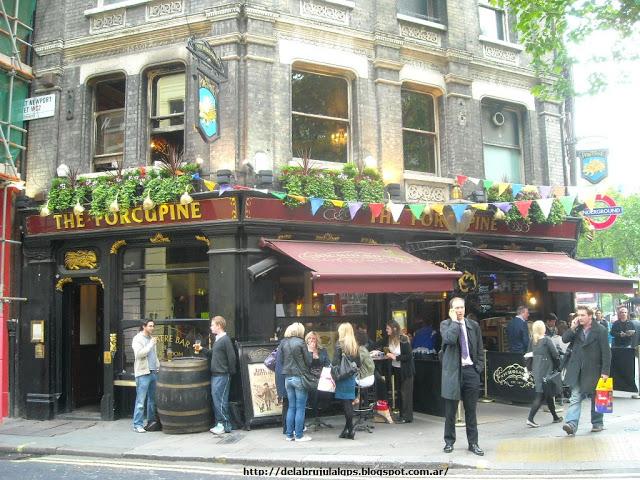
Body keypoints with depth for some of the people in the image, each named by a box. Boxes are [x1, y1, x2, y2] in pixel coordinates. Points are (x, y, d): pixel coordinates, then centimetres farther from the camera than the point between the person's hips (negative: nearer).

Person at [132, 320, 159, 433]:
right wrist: (151, 344, -17)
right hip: (143, 373, -7)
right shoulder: (137, 339, -5)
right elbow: (139, 354, -19)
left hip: (153, 372, 7)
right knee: (140, 401, -6)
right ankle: (137, 425, -1)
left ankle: (151, 422, 19)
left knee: (153, 399, 11)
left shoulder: (151, 338, 18)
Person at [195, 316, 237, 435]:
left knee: (220, 399, -7)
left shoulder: (225, 340, -14)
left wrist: (231, 372, -12)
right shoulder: (217, 339, 16)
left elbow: (231, 357, -16)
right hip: (215, 374, 9)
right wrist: (202, 349, 11)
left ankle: (225, 425, 0)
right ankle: (219, 423, 18)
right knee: (215, 398, 11)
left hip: (222, 375, -9)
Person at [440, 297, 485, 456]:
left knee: (471, 410, 9)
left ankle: (473, 443, 18)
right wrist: (454, 320, -14)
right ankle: (449, 441, 20)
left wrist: (479, 367, 3)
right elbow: (450, 339, -23)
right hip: (453, 371, -2)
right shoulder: (446, 324, -1)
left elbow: (479, 350, 14)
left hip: (471, 371, 3)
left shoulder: (474, 325, 9)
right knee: (450, 411, 6)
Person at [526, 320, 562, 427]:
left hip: (536, 370, 6)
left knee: (548, 393, 19)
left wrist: (531, 370, 17)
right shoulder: (546, 340, -12)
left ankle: (555, 417, 30)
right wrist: (558, 366, 6)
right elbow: (555, 354, -10)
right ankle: (530, 418, -13)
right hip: (546, 370, -6)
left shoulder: (532, 341, 5)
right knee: (541, 395, -5)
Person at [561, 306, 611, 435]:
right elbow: (564, 339, 0)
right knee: (575, 398, -5)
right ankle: (572, 424, -12)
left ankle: (597, 423, 27)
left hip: (593, 370, -3)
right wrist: (573, 328, -12)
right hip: (577, 370, 3)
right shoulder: (576, 329, 6)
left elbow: (606, 352, -10)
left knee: (596, 398, 13)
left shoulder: (600, 330, -9)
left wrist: (605, 371, -14)